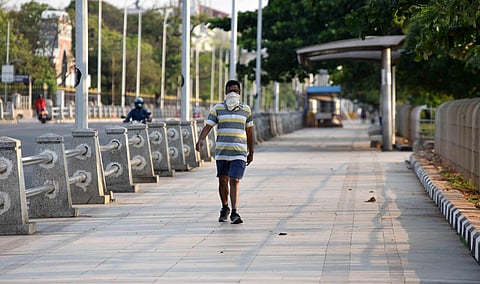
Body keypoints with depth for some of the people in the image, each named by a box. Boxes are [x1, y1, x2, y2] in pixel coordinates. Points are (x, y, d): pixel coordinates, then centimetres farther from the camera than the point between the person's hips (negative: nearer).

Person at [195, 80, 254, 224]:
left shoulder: (246, 109, 8)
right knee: (223, 181, 7)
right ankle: (224, 208, 28)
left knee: (235, 180, -12)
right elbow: (207, 126, -4)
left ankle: (234, 212, -16)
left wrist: (251, 152, 17)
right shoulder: (217, 109, 3)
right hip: (221, 151, 1)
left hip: (239, 152, -1)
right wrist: (200, 140, -23)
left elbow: (249, 132, 15)